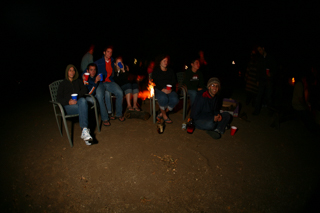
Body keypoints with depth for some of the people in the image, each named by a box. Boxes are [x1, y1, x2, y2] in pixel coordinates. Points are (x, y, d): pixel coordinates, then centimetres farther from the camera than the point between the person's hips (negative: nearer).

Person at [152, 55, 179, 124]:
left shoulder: (170, 71, 21)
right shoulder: (155, 71, 11)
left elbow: (174, 82, 13)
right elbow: (154, 83, 0)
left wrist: (171, 89, -10)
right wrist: (162, 89, -16)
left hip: (170, 90, 3)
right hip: (159, 90, -3)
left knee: (175, 99, -30)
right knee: (163, 98, -38)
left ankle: (161, 114, -12)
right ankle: (164, 115, -13)